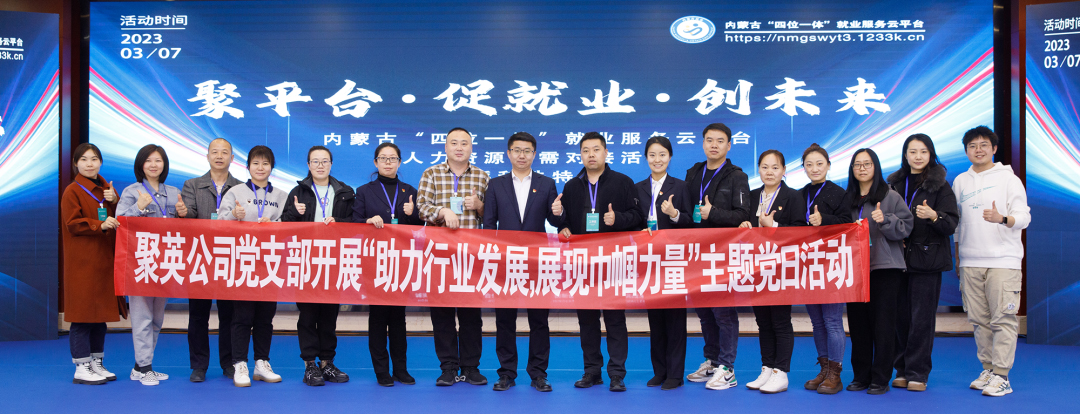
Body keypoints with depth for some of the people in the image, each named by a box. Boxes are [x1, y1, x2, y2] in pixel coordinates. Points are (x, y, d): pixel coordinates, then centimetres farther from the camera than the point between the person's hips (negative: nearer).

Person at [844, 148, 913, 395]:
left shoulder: (891, 196, 1)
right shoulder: (848, 199, 14)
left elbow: (905, 228, -6)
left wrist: (885, 220, -21)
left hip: (885, 267, -4)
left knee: (883, 324, -2)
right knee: (857, 323, 7)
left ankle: (880, 379, 6)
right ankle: (861, 376, 17)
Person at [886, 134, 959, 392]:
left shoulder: (939, 185, 1)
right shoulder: (894, 183, 12)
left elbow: (952, 224, -5)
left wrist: (933, 216, -25)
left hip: (927, 259, -3)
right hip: (899, 258, 3)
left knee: (922, 318, -3)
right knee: (901, 316, 4)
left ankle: (917, 373, 6)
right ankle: (902, 370, 14)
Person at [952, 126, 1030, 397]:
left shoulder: (1008, 178, 2)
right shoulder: (960, 181, 13)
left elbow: (1024, 217, -5)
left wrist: (1002, 218, -27)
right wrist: (957, 258, 16)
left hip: (1003, 260, -4)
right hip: (970, 262, 4)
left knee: (1003, 319, -6)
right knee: (979, 320, 7)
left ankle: (1001, 376, -1)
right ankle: (987, 369, 17)